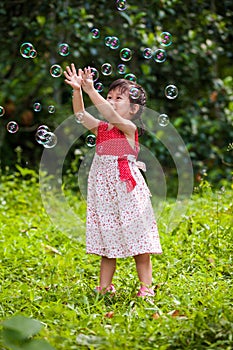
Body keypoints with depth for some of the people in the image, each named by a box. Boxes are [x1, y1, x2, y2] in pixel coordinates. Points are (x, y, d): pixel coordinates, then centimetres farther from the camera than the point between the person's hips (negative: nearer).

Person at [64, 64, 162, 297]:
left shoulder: (129, 128, -7)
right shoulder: (101, 128, 9)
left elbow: (112, 116, -25)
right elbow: (80, 115, -3)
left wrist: (91, 90, -31)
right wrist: (77, 90, -18)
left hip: (127, 190, -5)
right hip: (103, 190, 6)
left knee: (139, 245, 0)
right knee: (107, 244, 11)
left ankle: (146, 288, 7)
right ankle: (104, 288, 17)